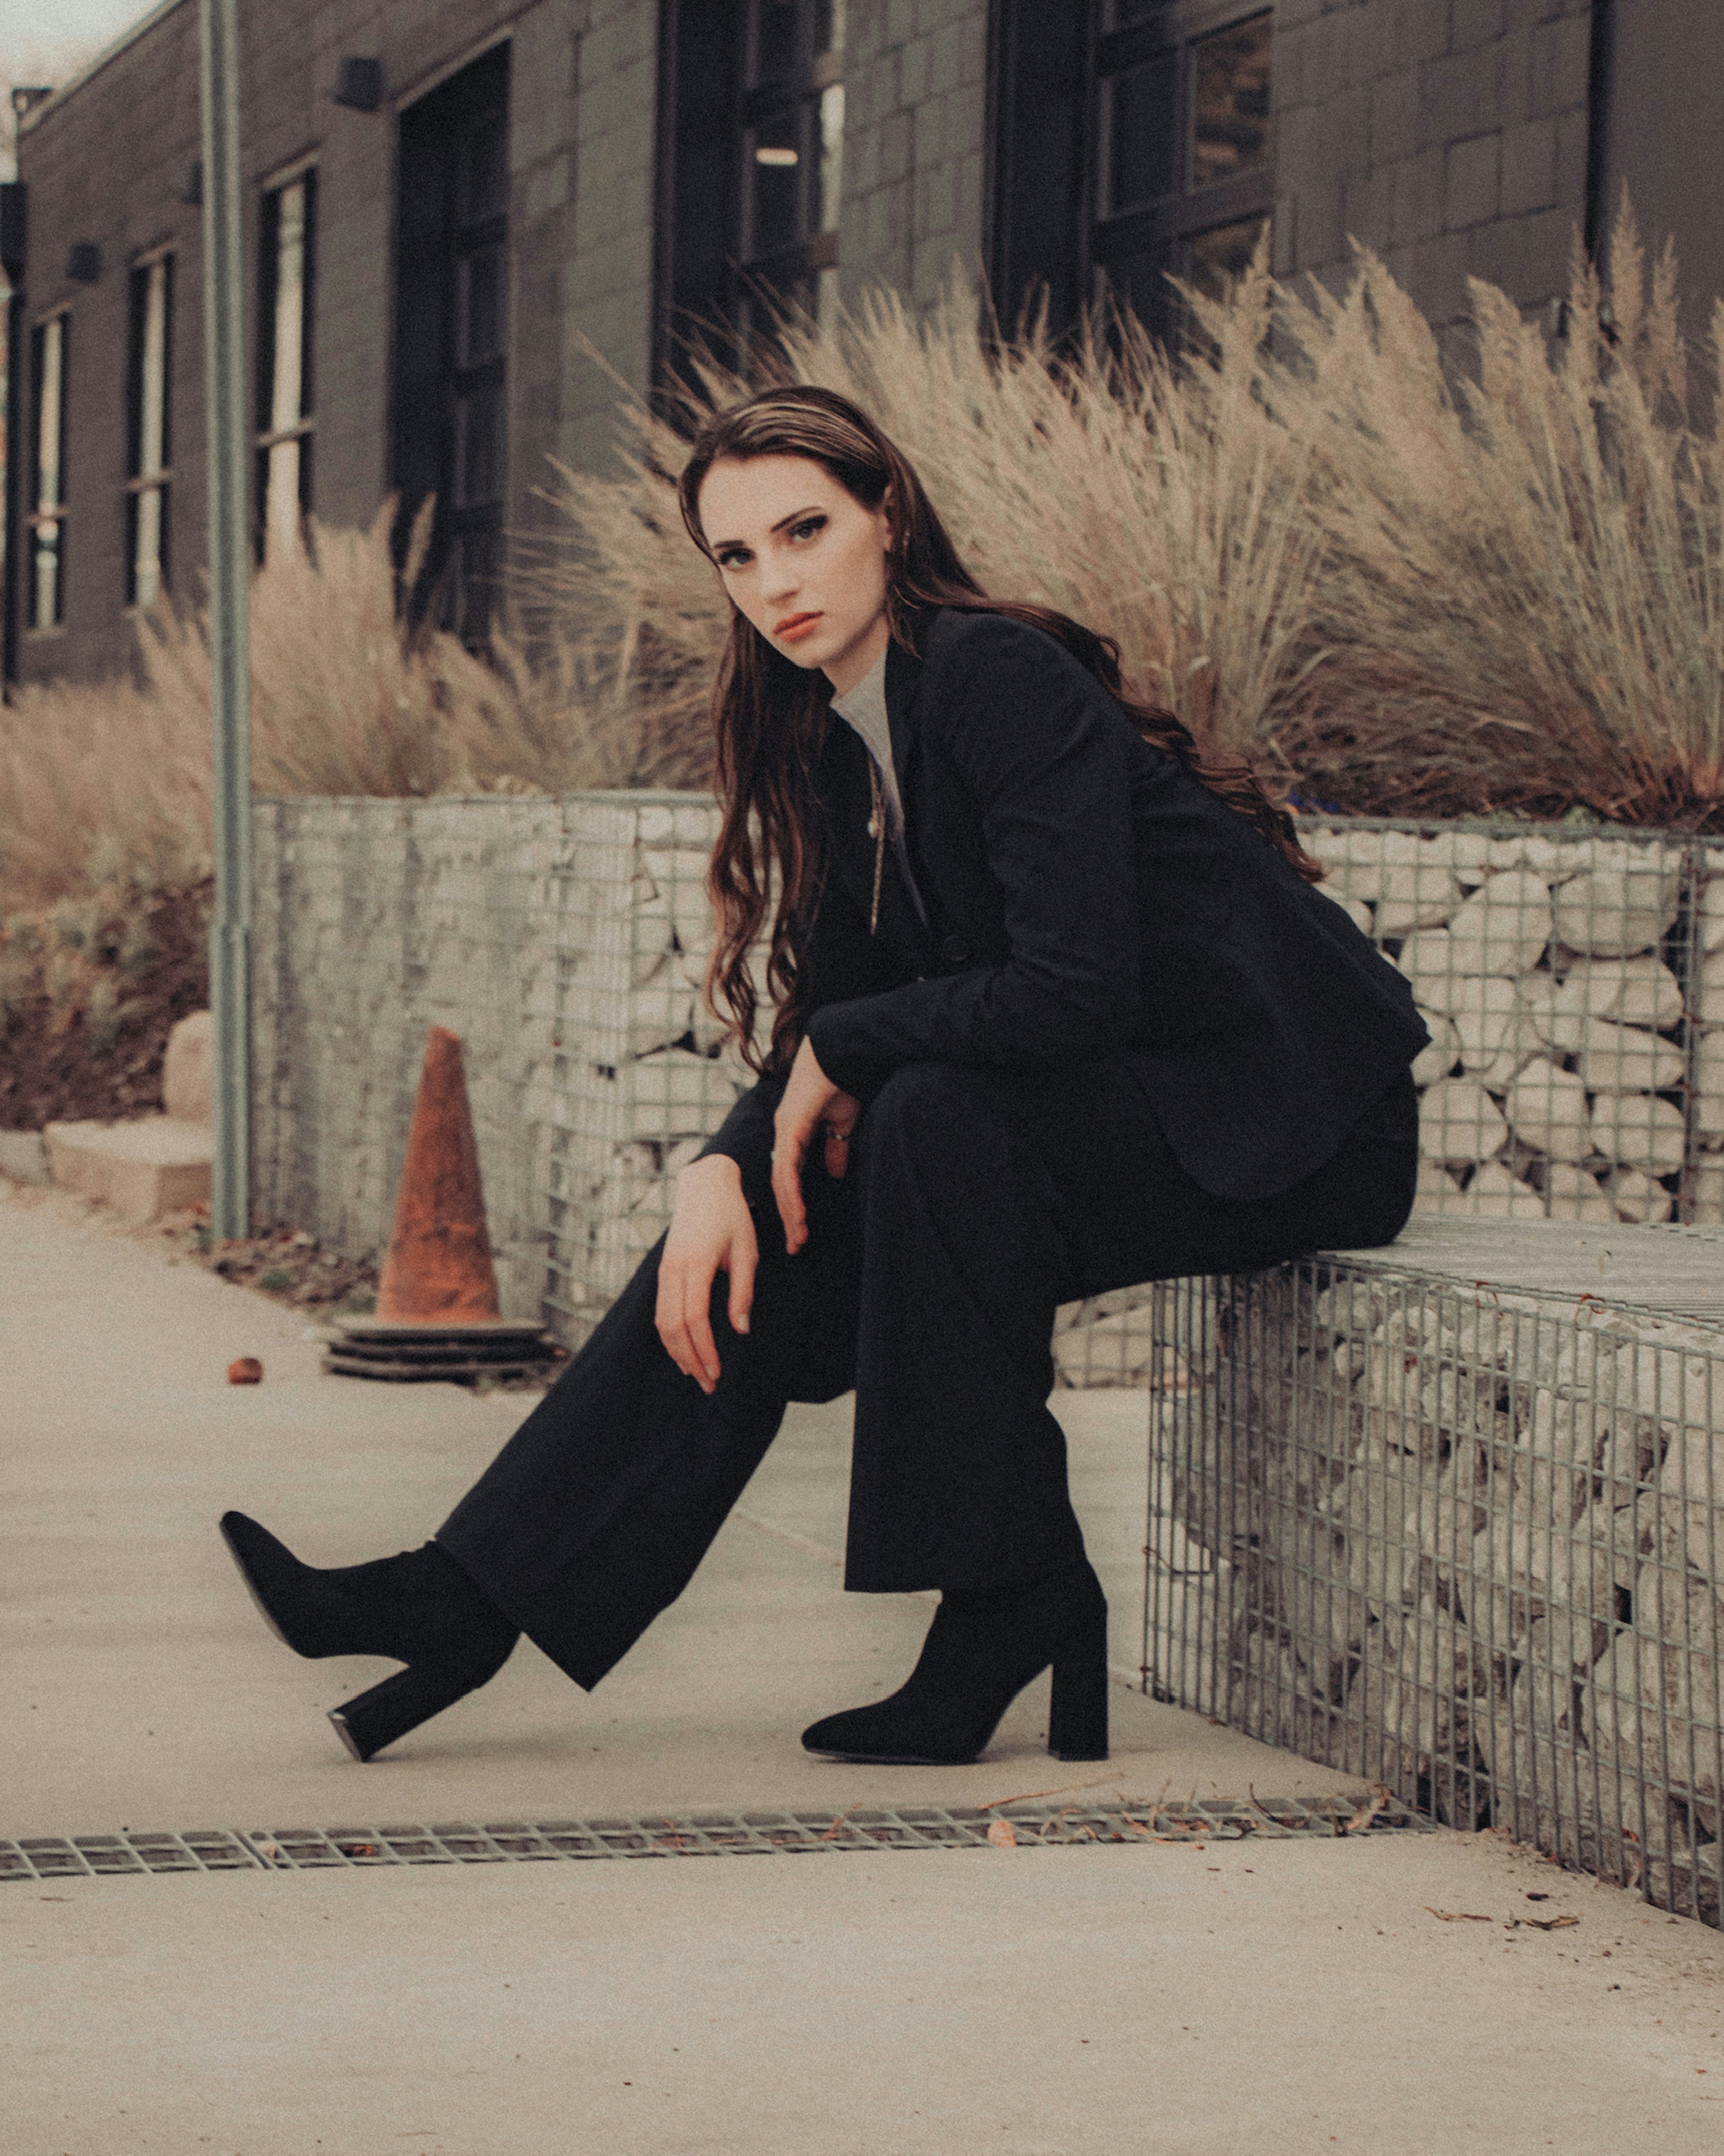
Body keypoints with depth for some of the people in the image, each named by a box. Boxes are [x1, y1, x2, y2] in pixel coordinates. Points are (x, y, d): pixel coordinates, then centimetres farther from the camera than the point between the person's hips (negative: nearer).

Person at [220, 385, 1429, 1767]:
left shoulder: (1001, 679, -20)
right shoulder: (830, 745, 6)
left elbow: (1077, 992, -28)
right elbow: (826, 1030, 7)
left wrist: (845, 1056, -14)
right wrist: (727, 1168, -13)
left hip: (1275, 1115, -8)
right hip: (1096, 1118, 8)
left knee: (935, 1117, -30)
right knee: (758, 1219, -5)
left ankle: (1019, 1603, -20)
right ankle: (474, 1600, -6)